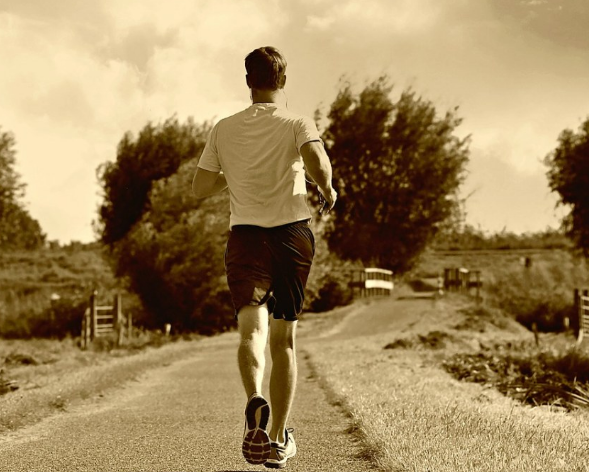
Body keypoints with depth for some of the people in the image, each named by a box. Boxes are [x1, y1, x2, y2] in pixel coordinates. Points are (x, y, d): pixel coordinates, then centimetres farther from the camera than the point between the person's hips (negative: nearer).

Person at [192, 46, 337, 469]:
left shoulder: (224, 130, 7)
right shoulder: (297, 124, -1)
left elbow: (201, 188, 9)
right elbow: (317, 161, -22)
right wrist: (327, 190, -2)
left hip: (246, 236, 1)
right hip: (293, 235, 0)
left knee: (252, 328, -10)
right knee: (284, 339, 10)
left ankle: (256, 402, -42)